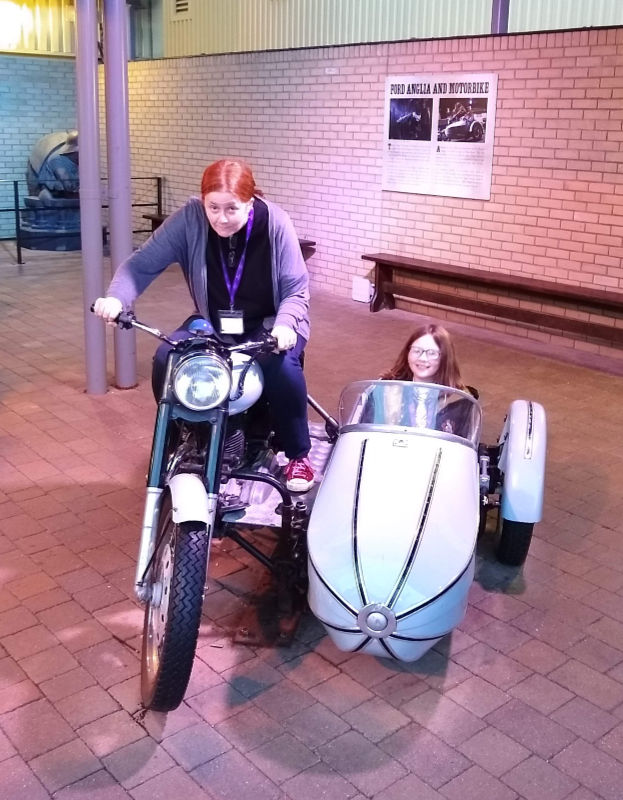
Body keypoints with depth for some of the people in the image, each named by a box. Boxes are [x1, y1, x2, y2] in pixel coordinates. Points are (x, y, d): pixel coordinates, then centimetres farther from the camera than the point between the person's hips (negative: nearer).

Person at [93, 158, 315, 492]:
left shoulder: (275, 223, -19)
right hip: (212, 323, 2)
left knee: (282, 364, -33)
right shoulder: (189, 219, -17)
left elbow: (297, 290, -15)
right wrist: (116, 297, -36)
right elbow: (143, 262, -16)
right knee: (166, 360, -23)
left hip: (269, 324, -2)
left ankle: (298, 454, -9)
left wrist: (284, 325, -35)